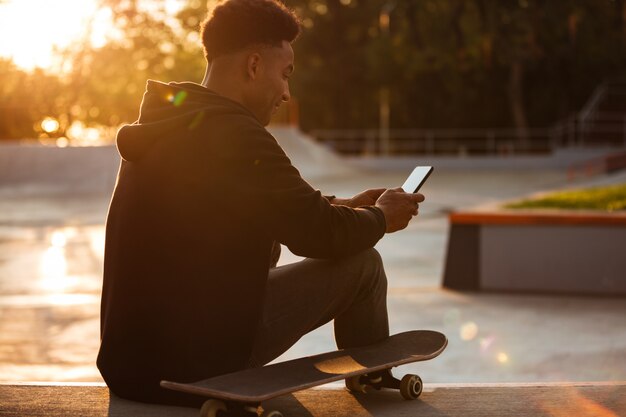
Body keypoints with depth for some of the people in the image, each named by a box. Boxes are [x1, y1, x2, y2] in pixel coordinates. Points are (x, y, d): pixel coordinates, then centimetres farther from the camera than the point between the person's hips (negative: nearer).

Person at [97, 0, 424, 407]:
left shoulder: (165, 122, 11)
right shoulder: (232, 133, -19)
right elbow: (320, 234, -13)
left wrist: (341, 206, 22)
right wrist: (381, 218, 7)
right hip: (198, 364, -9)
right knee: (362, 264, 3)